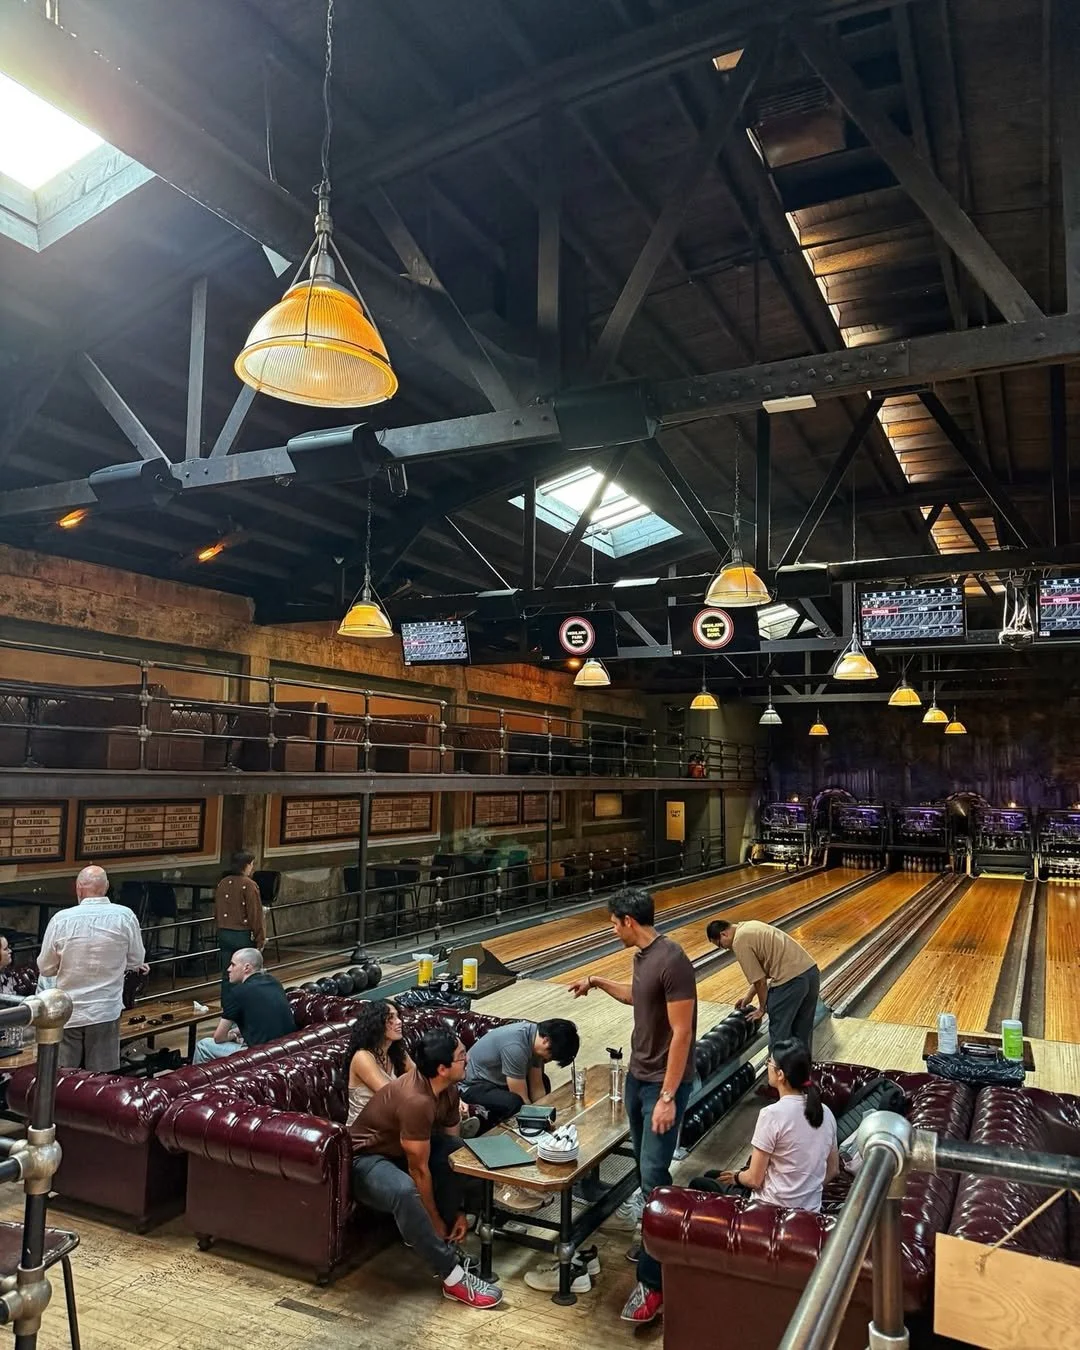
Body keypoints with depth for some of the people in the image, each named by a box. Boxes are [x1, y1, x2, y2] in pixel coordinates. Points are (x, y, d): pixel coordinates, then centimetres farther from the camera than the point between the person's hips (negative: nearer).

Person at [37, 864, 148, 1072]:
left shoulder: (61, 919, -11)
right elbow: (136, 962, -1)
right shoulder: (125, 916, -12)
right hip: (105, 1012, 0)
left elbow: (45, 968, 0)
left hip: (67, 1013, 1)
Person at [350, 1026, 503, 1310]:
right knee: (404, 1191, -38)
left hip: (401, 1149, 9)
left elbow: (452, 1144, -1)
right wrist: (435, 1221, -13)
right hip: (366, 1158, -9)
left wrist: (458, 1210, -3)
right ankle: (454, 1279, -25)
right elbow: (419, 1170, -26)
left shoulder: (447, 1089, -8)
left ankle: (432, 1240, 2)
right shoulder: (416, 1100, -34)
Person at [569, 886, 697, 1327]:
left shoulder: (672, 962, -25)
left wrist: (667, 1097, -24)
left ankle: (652, 1283, 3)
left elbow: (681, 1033, -25)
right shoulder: (641, 954, 3)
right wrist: (599, 983, 21)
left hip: (664, 1084, -9)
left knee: (653, 1177, -6)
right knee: (645, 1168, 19)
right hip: (637, 1076, 9)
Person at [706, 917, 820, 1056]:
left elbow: (760, 980, -7)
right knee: (803, 1030, 23)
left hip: (791, 980, -9)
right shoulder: (749, 926, 17)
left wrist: (762, 1008, 9)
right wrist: (750, 995, 26)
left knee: (780, 1033, 9)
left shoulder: (740, 942, -11)